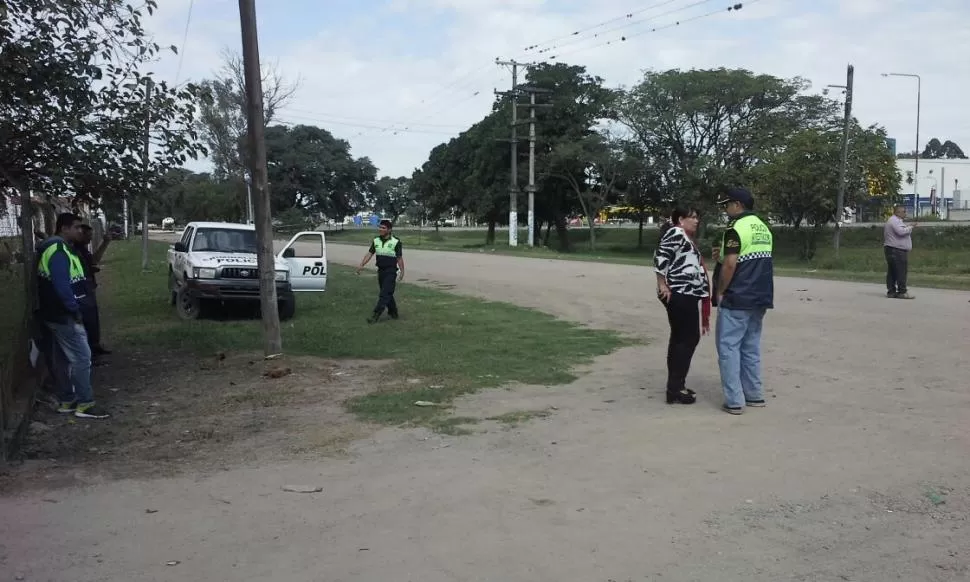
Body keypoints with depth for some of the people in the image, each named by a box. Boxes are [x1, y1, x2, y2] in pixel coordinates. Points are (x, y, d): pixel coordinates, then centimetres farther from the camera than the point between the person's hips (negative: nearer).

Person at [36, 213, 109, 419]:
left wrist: (73, 308, 17)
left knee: (62, 359, 15)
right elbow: (61, 284, -27)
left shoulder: (60, 248, 16)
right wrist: (74, 309, -21)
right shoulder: (58, 250, -17)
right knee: (81, 357, -7)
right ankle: (84, 404, -3)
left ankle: (66, 401, 23)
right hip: (64, 315, -11)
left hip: (58, 314, 11)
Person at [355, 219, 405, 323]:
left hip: (391, 271, -6)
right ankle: (393, 313, 28)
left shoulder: (396, 242, -9)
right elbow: (369, 254, 3)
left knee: (384, 294, -9)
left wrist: (402, 271, -6)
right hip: (380, 271, 6)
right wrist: (361, 265, -8)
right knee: (388, 294, 14)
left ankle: (376, 314, -12)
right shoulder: (376, 240, 5)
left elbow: (399, 258, -7)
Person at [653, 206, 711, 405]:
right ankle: (675, 390, -7)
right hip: (680, 294, -11)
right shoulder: (676, 233, -10)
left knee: (680, 339, 13)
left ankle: (676, 385, 19)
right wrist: (663, 285, -21)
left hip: (686, 295, 11)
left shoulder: (686, 237, 22)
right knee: (687, 339, -9)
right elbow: (660, 258, -21)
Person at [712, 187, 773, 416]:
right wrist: (722, 256, 15)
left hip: (736, 299, -9)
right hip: (759, 298, 9)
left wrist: (720, 292, -10)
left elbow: (730, 264, -21)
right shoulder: (763, 228, 14)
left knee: (729, 347, -3)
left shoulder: (736, 227, -14)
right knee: (751, 347, 16)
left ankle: (734, 401, -3)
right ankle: (754, 395, 21)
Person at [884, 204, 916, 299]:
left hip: (891, 250, 11)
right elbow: (901, 231, -24)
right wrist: (910, 228, -11)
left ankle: (891, 291, 10)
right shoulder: (895, 221, -11)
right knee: (901, 271, -10)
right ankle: (902, 292, -11)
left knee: (892, 272, 9)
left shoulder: (892, 220, 24)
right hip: (897, 250, -11)